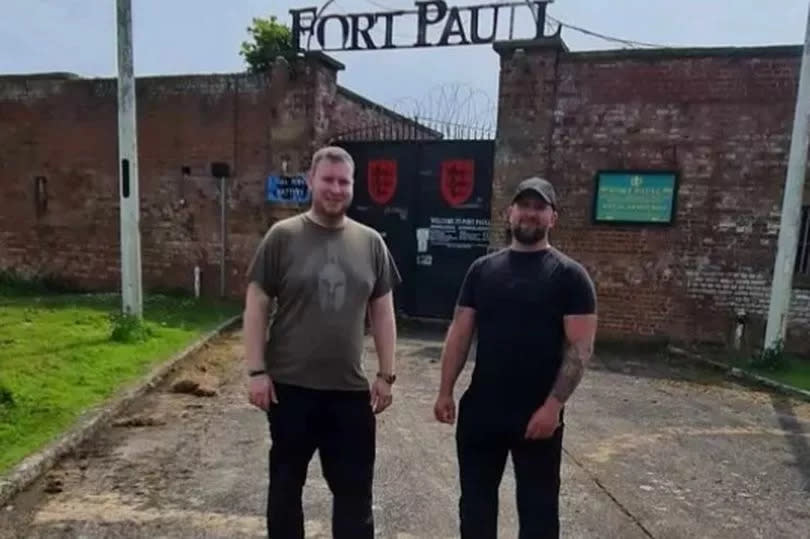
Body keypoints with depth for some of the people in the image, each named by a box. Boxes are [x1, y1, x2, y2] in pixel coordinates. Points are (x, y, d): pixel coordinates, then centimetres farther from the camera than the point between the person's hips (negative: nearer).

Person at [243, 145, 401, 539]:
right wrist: (256, 371, -8)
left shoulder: (371, 243, 2)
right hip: (290, 387, -2)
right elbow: (256, 306, -4)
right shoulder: (282, 237, -6)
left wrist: (386, 374, 4)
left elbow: (382, 312, 6)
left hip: (351, 390, 2)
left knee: (355, 489, 14)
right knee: (286, 482, 17)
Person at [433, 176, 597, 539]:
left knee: (538, 506, 13)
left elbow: (580, 346, -11)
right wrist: (445, 391, 2)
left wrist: (553, 404, -17)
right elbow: (460, 333, 5)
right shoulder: (482, 269, 4)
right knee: (475, 499, 18)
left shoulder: (569, 275, -6)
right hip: (480, 410, 3)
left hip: (538, 415, -3)